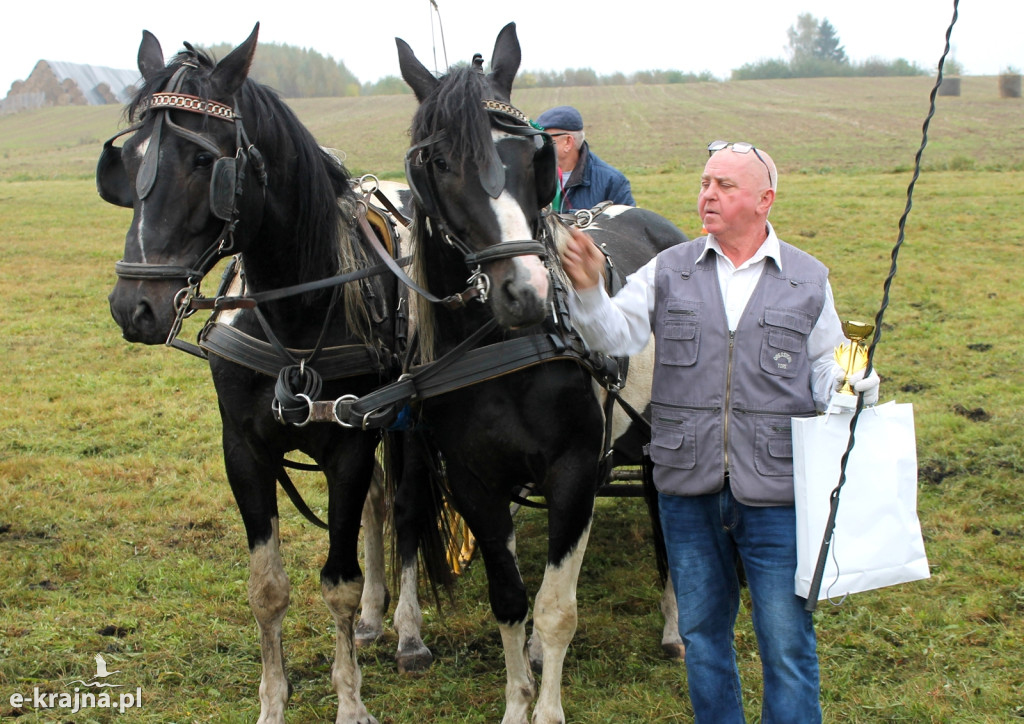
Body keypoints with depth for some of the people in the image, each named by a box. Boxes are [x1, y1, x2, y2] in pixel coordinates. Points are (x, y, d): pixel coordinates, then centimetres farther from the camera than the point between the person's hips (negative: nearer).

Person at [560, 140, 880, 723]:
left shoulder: (809, 280, 3)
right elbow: (617, 334, -7)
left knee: (787, 640, 2)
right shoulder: (669, 271, 5)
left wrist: (853, 387, -13)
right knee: (702, 630, 16)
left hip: (776, 486, -2)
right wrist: (588, 290, -26)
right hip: (689, 485, 2)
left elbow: (825, 368, 9)